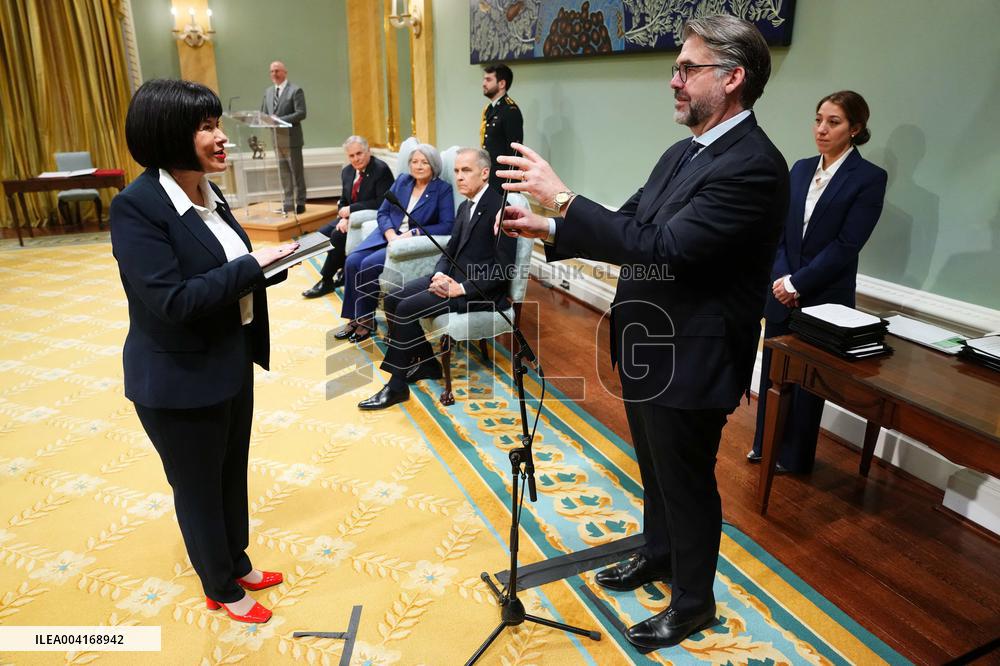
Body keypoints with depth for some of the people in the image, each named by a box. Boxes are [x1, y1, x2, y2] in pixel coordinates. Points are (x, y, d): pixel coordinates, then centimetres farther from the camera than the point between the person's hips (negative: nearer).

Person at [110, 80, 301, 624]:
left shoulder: (208, 193, 3)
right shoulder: (136, 206, -21)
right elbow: (171, 299, -28)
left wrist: (270, 264, -5)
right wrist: (254, 264, -23)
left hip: (232, 365, 8)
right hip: (180, 381, -7)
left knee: (233, 473, 22)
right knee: (198, 487, 14)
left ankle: (238, 563, 45)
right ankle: (221, 589, 36)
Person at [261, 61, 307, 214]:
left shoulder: (295, 90, -5)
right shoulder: (268, 91, 14)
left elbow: (301, 113, -14)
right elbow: (263, 113, 17)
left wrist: (279, 120, -20)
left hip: (291, 138, -6)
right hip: (276, 139, 6)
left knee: (297, 172, 1)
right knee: (284, 173, 10)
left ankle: (300, 203, 7)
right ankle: (288, 204, 15)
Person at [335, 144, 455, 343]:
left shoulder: (443, 189, -1)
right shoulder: (402, 180, 13)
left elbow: (447, 225, -11)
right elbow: (383, 212, 12)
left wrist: (411, 233, -19)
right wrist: (390, 234, -10)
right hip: (387, 235, 5)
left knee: (370, 264, -27)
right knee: (352, 261, -20)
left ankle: (366, 319, -10)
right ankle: (354, 318, -9)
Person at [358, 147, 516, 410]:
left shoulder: (500, 208, -15)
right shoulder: (465, 207, 13)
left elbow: (504, 269, -20)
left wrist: (461, 288, -22)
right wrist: (440, 274, -4)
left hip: (481, 290, -9)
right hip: (453, 277, 9)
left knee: (407, 309, -20)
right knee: (392, 299, -3)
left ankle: (397, 385, -7)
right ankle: (425, 364, 10)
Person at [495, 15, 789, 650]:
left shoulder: (754, 166, -23)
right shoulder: (682, 153, 7)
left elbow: (662, 249, -31)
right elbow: (628, 225, 8)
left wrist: (563, 198, -28)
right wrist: (549, 229, -6)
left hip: (688, 361, -8)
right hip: (644, 348, 9)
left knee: (687, 482, 11)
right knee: (656, 470, 26)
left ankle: (693, 602, 35)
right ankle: (658, 554, 51)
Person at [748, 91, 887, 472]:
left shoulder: (870, 178, -8)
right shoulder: (801, 169, 7)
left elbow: (846, 245, -13)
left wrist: (798, 283, -16)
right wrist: (780, 278, -9)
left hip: (824, 298, -4)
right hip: (782, 292, 4)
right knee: (773, 369, 12)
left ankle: (794, 457, 26)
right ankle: (765, 445, 29)